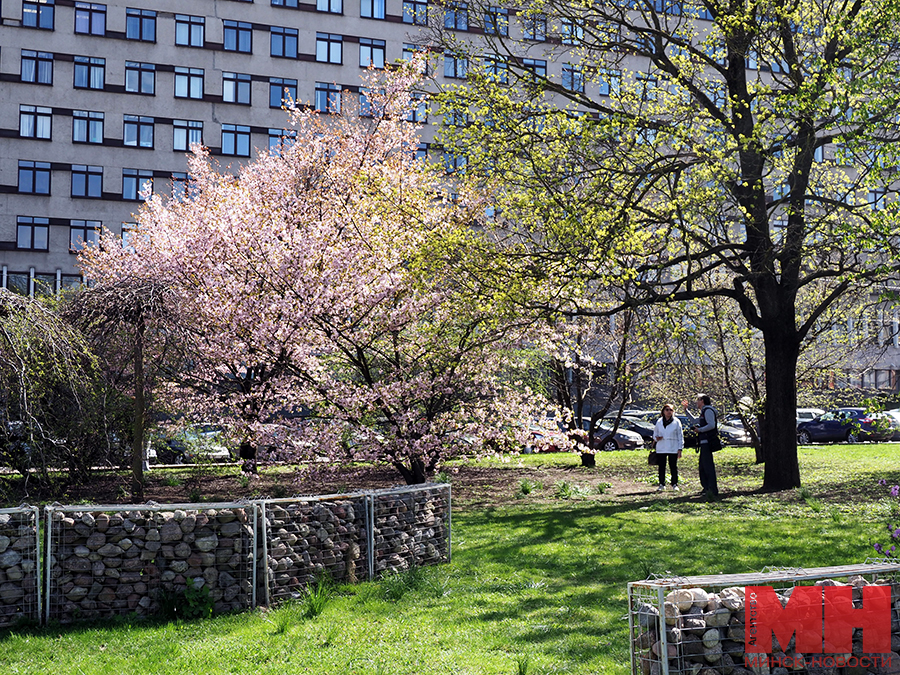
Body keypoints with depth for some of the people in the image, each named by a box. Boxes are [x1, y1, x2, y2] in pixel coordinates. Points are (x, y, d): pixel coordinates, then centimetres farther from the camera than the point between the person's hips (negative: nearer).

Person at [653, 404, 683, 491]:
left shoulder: (676, 422, 2)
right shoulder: (659, 422, 9)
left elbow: (680, 436, 3)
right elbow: (655, 433, 18)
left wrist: (680, 449, -3)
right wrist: (656, 438, -6)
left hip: (673, 448, -2)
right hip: (661, 448, 2)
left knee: (673, 466, 1)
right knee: (661, 466, 4)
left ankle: (674, 484, 10)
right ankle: (662, 484, 12)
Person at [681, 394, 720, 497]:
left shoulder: (708, 410, -10)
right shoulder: (704, 412, 22)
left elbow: (711, 425, -22)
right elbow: (694, 421, 38)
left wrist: (700, 430, -13)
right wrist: (686, 410, 35)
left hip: (707, 442, -11)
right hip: (704, 443, 11)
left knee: (708, 466, -16)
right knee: (702, 466, 15)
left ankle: (713, 491, -21)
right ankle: (707, 487, 21)